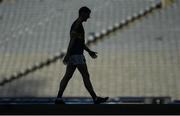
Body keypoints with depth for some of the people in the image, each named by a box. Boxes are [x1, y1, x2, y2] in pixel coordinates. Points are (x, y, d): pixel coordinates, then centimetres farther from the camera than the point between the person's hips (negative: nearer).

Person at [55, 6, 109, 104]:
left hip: (73, 55, 10)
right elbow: (72, 40, -20)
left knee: (67, 76, 5)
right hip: (77, 55, -10)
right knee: (86, 76, -6)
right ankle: (95, 99, -3)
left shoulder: (77, 25, 20)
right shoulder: (77, 25, -13)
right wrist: (67, 55, -25)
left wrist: (89, 51, 27)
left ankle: (59, 98, 1)